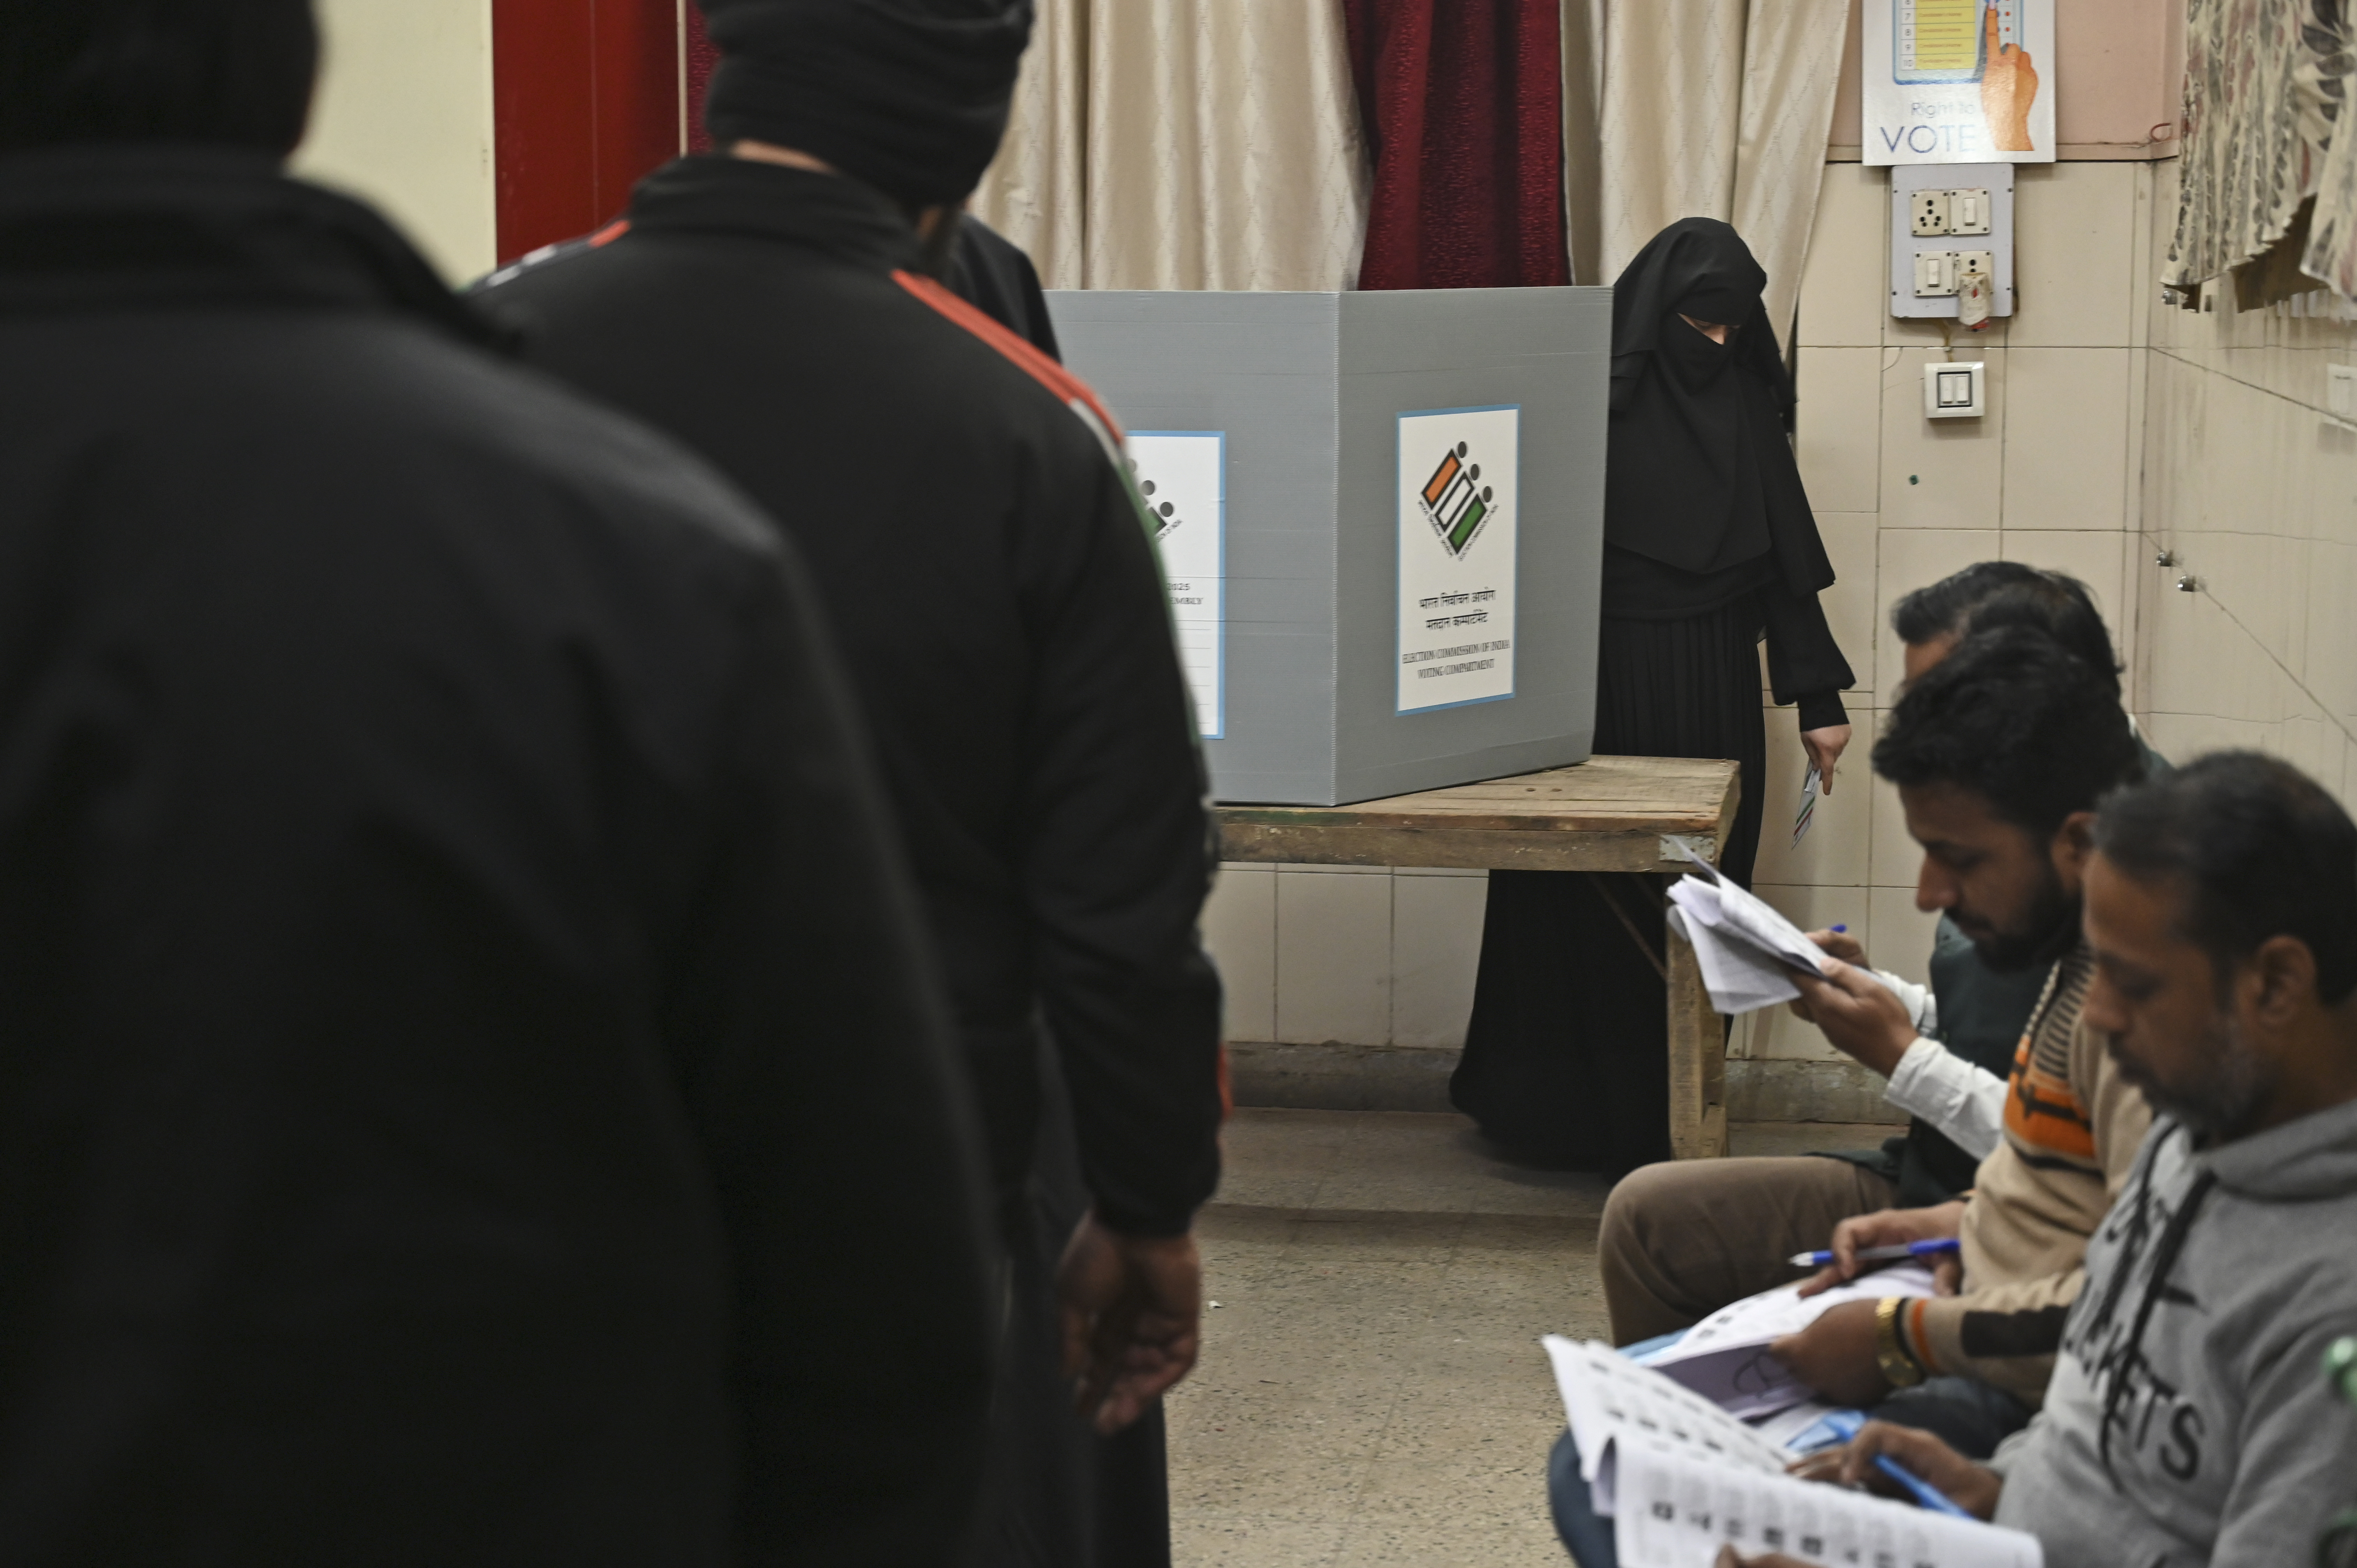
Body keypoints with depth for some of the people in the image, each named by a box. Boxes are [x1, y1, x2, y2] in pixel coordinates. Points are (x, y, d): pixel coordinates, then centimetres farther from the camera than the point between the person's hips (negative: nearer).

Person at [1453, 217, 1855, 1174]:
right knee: (1598, 906, 0)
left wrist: (1818, 697, 7)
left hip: (1713, 697, 4)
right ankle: (1582, 1121, 12)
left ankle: (1674, 1122, 13)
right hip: (1604, 688, -4)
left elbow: (1789, 558, 10)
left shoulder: (1748, 404, 8)